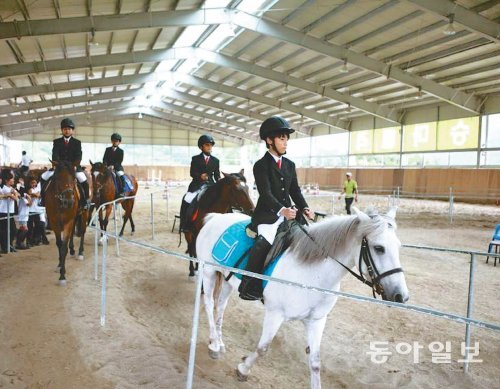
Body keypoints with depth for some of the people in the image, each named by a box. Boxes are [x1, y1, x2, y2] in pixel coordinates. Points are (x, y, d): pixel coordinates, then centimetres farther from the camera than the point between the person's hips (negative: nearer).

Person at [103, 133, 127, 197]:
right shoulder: (108, 149, 14)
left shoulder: (120, 151, 4)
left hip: (117, 167, -3)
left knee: (121, 176, -29)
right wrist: (105, 165, -14)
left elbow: (120, 161, -7)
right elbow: (104, 159, 6)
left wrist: (113, 166, -22)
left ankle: (122, 192, -24)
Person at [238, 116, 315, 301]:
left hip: (288, 214, 7)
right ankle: (250, 288, -18)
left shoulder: (290, 164, 14)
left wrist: (304, 208, -7)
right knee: (264, 243, -29)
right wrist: (281, 210, -33)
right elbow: (266, 193, -17)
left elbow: (295, 190, 11)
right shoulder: (261, 165, -6)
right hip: (267, 215, -7)